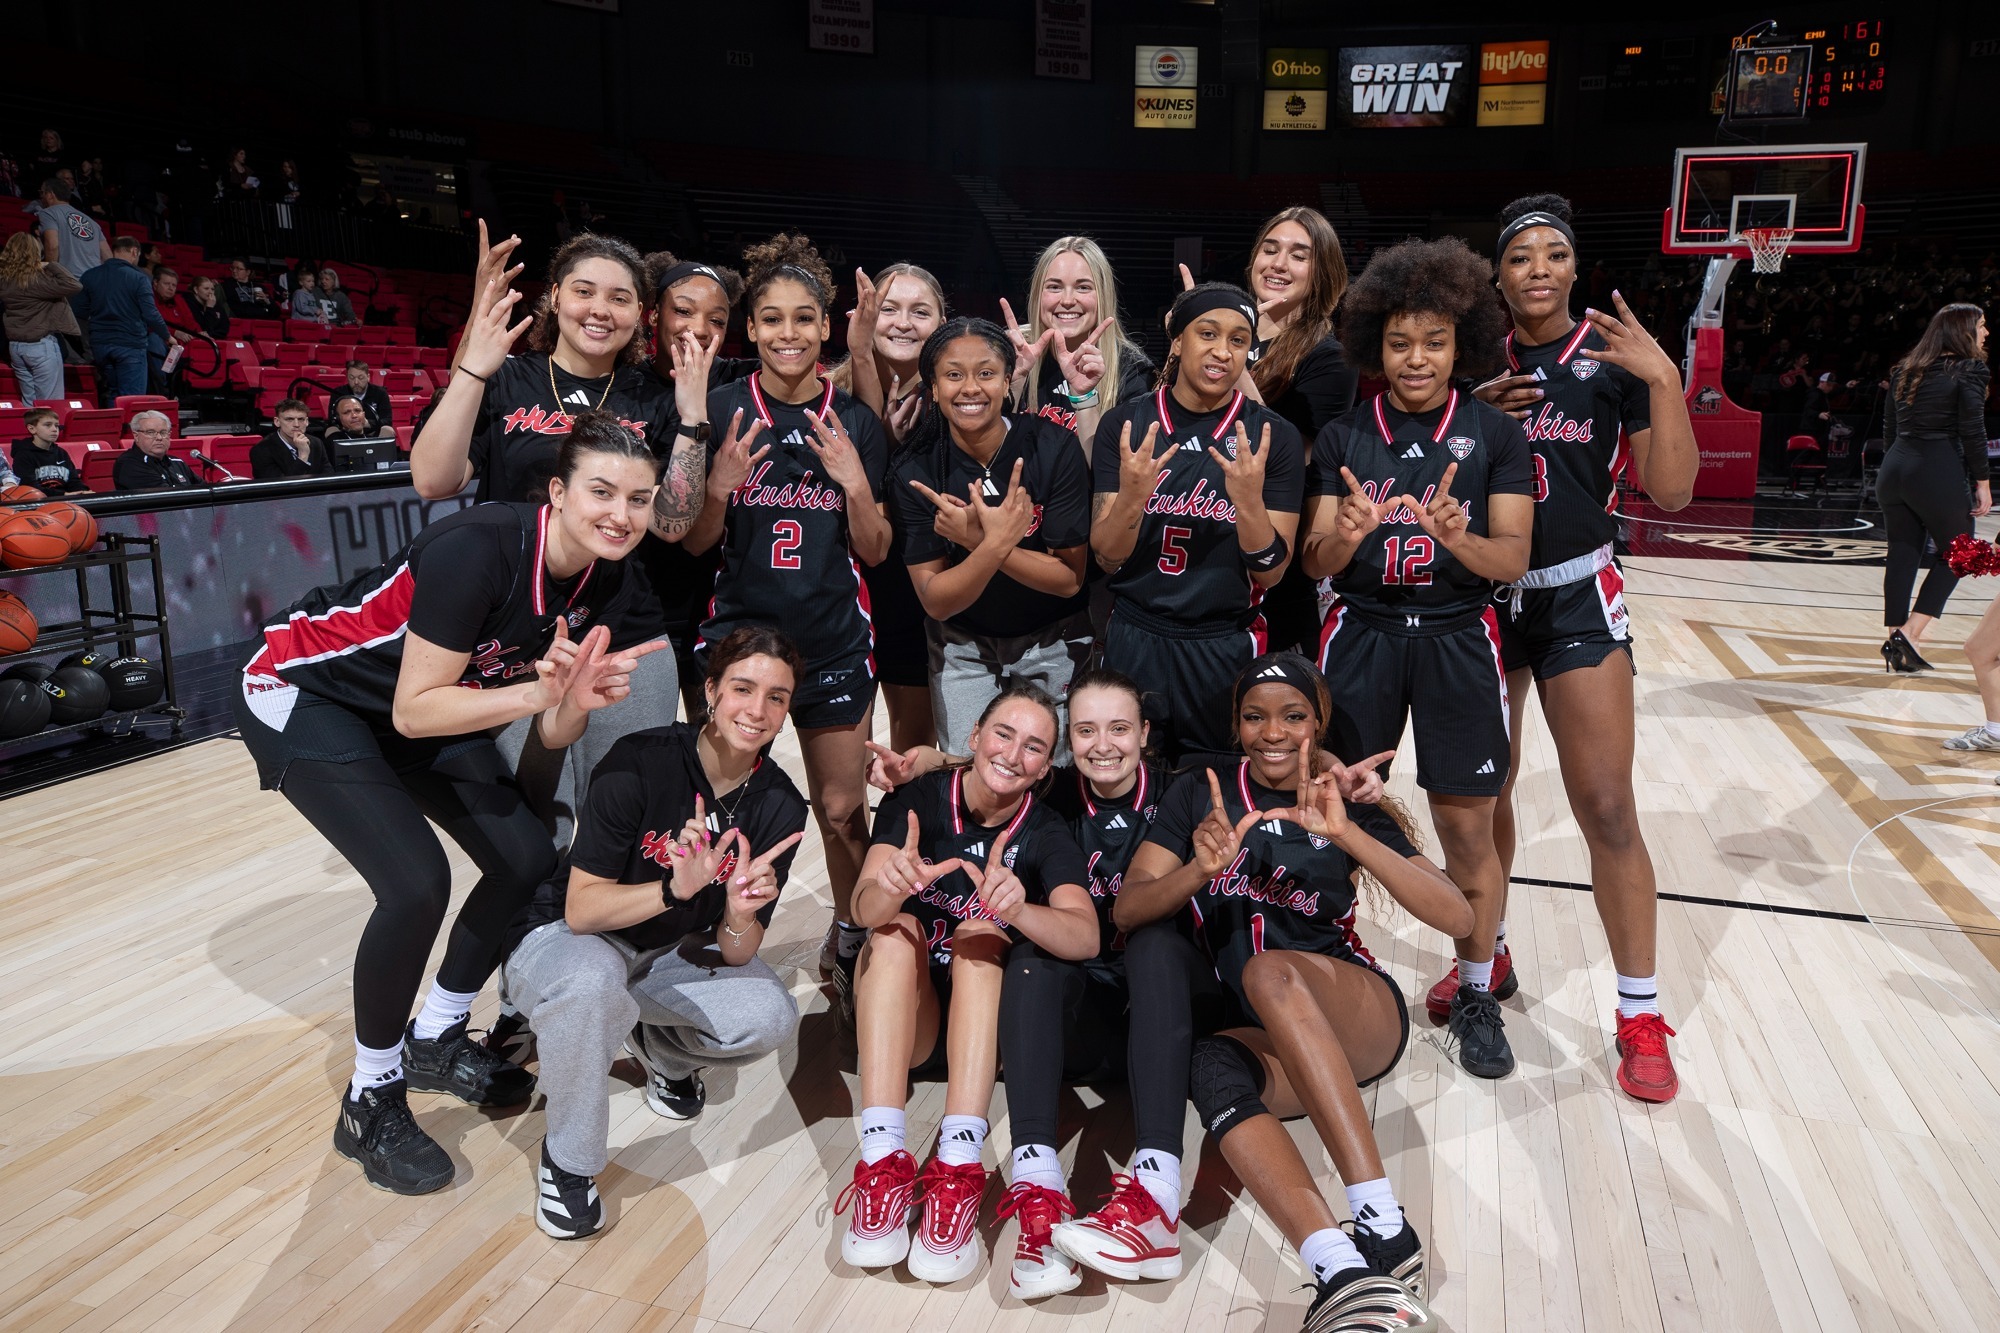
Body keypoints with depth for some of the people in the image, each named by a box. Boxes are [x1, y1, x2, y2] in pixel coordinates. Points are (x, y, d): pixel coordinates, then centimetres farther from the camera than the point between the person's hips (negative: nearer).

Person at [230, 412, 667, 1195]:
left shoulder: (601, 580, -12)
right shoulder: (478, 549, -34)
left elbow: (553, 736, -8)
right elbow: (414, 710, -29)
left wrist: (577, 699, -29)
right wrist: (535, 692, -37)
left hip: (420, 708, 8)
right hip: (304, 694, -7)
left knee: (528, 860, 1)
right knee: (416, 884, -21)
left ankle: (434, 1040, 26)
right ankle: (370, 1101, 5)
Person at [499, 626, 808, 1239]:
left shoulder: (780, 806, -12)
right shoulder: (641, 760, -25)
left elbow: (735, 955, -11)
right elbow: (580, 909, -26)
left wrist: (739, 916, -33)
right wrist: (675, 889, -41)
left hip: (670, 954, 4)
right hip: (565, 937, -4)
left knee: (771, 1018, -22)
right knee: (591, 980, -39)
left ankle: (662, 1049, 13)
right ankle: (567, 1161, -12)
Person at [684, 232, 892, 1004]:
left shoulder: (855, 423, 3)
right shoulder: (718, 411, -2)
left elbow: (873, 552, 4)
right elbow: (695, 543, 1)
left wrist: (855, 483, -13)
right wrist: (721, 485, -18)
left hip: (834, 642, 1)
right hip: (738, 632, -1)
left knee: (841, 809, 6)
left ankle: (849, 933, 30)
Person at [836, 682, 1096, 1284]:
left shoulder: (1046, 834, -7)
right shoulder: (918, 798, -8)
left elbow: (1086, 937, -26)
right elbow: (865, 909, -24)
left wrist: (1017, 910, -47)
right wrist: (890, 887, -48)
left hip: (987, 1020, 0)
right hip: (899, 1017, 0)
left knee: (980, 935, -27)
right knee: (895, 930, -26)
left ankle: (958, 1169, -41)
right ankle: (882, 1160, -39)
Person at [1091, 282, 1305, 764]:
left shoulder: (1274, 436, -4)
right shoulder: (1124, 423, -2)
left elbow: (1270, 573, -6)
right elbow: (1107, 558, -3)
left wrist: (1250, 502, -24)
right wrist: (1130, 496, -23)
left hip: (1226, 647, 0)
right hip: (1134, 642, 1)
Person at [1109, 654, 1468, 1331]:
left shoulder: (1352, 808, 5)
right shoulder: (1200, 793, 9)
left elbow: (1457, 916, -9)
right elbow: (1127, 911, -3)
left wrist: (1347, 835, -22)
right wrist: (1198, 869, -24)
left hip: (1356, 1012, -1)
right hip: (1262, 1044, 2)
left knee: (1268, 970, -35)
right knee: (1212, 1066, -34)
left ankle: (1385, 1230, -39)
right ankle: (1339, 1269, -48)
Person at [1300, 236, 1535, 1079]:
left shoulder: (1494, 434, 1)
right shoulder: (1343, 437, 3)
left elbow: (1513, 558, -5)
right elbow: (1315, 563, -1)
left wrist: (1458, 537, -26)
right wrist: (1348, 531, -24)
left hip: (1458, 640, 0)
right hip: (1361, 636, 1)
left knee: (1468, 830, 3)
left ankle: (1476, 995, 21)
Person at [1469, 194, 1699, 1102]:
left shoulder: (1614, 356, -2)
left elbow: (1670, 492, -7)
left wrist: (1664, 378, -17)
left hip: (1578, 595, -2)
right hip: (1481, 593, 2)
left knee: (1607, 807, -4)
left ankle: (1641, 1017, 10)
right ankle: (1488, 957, 33)